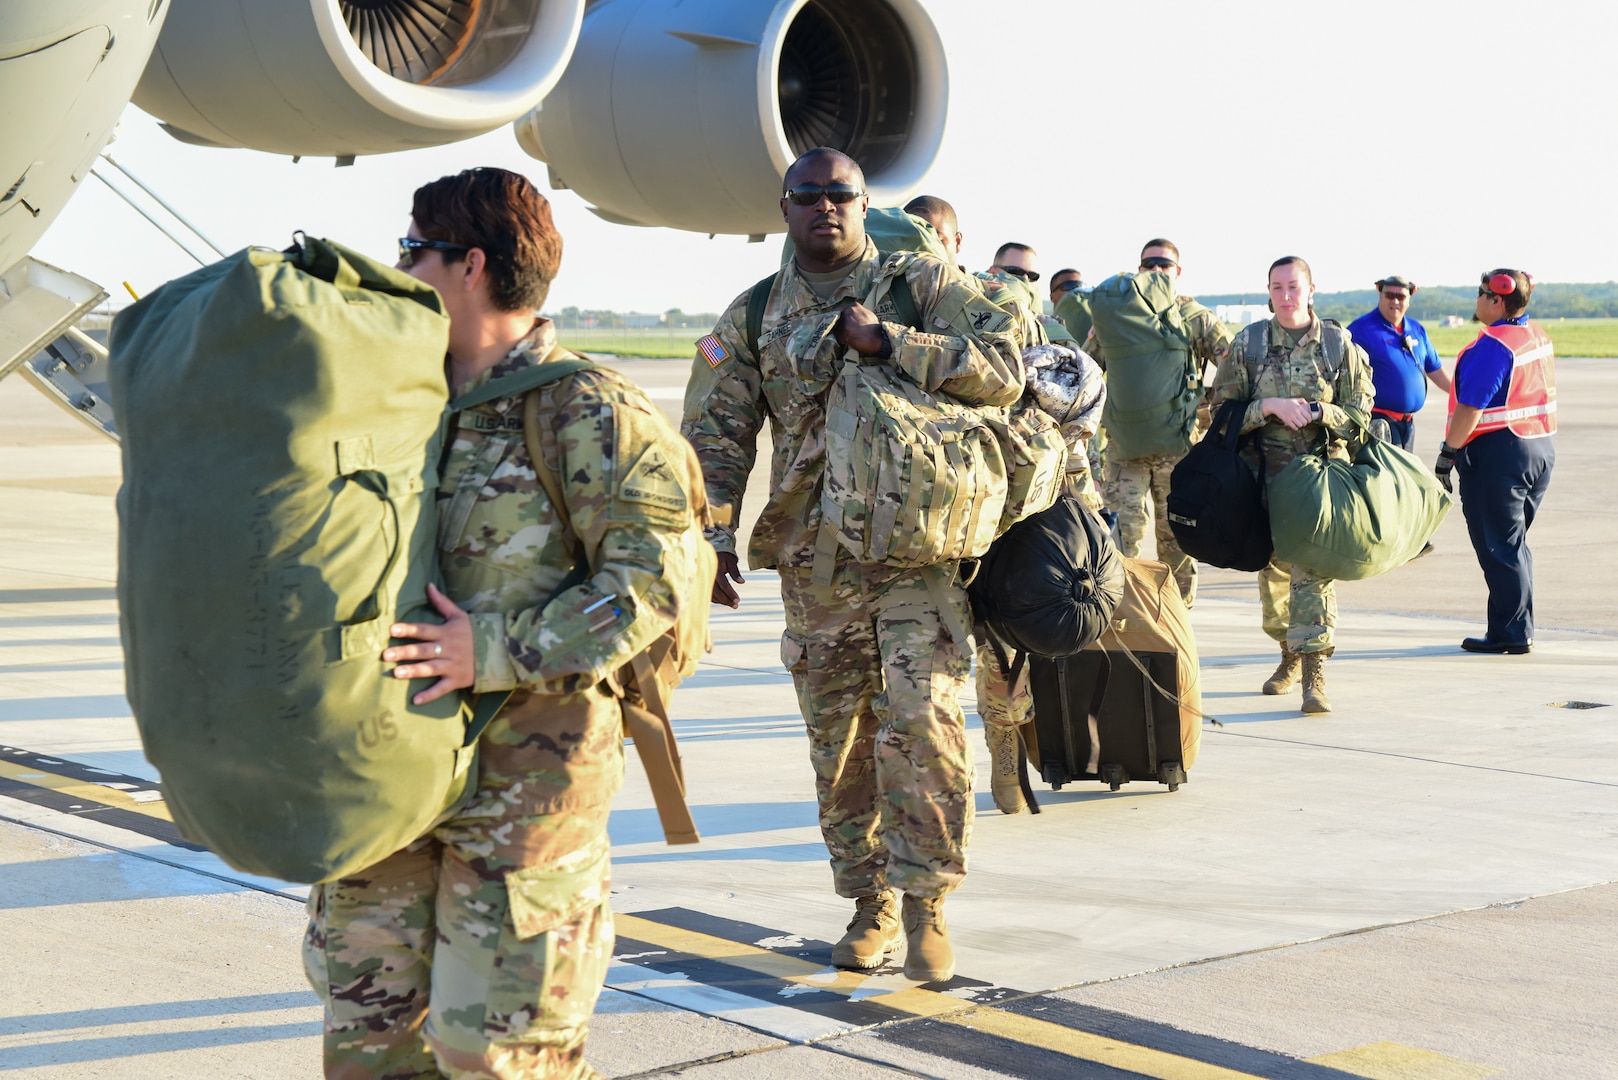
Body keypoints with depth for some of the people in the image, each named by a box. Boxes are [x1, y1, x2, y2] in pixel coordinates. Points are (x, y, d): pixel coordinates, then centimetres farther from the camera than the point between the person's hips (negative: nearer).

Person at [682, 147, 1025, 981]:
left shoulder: (924, 285, 2)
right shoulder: (754, 317, 9)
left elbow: (1004, 370, -9)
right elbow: (714, 436, 9)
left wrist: (887, 340, -16)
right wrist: (712, 539, -3)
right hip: (816, 562, 3)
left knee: (922, 724, -12)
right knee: (838, 743, 8)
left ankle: (925, 904, 0)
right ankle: (870, 902, 22)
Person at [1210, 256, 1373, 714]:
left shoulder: (1339, 344, 3)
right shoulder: (1248, 343, 4)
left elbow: (1359, 411, 4)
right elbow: (1223, 408, 2)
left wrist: (1319, 412, -15)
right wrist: (1270, 406, -14)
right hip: (1266, 470, 2)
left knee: (1314, 567, -14)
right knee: (1272, 567, 11)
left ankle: (1314, 674, -17)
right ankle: (1289, 657, 32)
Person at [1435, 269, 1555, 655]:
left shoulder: (1491, 347, -18)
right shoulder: (1538, 337, 10)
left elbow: (1469, 409, -21)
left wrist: (1446, 454, -13)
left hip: (1497, 454, -9)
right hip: (1542, 449, 9)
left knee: (1498, 547, -2)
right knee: (1513, 543, 17)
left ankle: (1510, 634, 1)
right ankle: (1520, 629, 20)